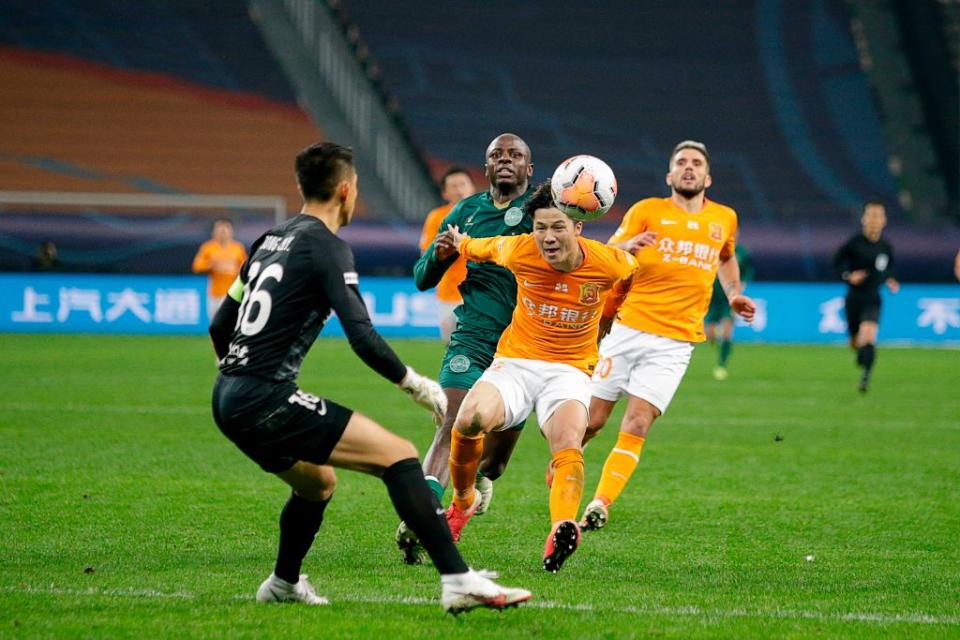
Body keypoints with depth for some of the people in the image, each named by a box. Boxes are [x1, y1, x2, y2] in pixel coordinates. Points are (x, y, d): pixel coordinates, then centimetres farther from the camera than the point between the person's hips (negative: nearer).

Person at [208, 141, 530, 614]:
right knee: (399, 456, -13)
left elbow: (220, 326, 23)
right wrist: (417, 386, -5)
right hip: (265, 400, -9)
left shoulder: (272, 239, 17)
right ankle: (458, 581, -23)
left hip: (229, 398, 9)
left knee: (317, 484, 32)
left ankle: (282, 585, 48)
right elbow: (363, 338, -18)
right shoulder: (327, 247, -8)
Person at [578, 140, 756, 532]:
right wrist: (626, 247, -25)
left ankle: (600, 506, -11)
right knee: (592, 419, 0)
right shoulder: (647, 211, 2)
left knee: (636, 426, -12)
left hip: (675, 343, 1)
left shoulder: (724, 219, 13)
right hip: (628, 329, -1)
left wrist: (734, 294, 17)